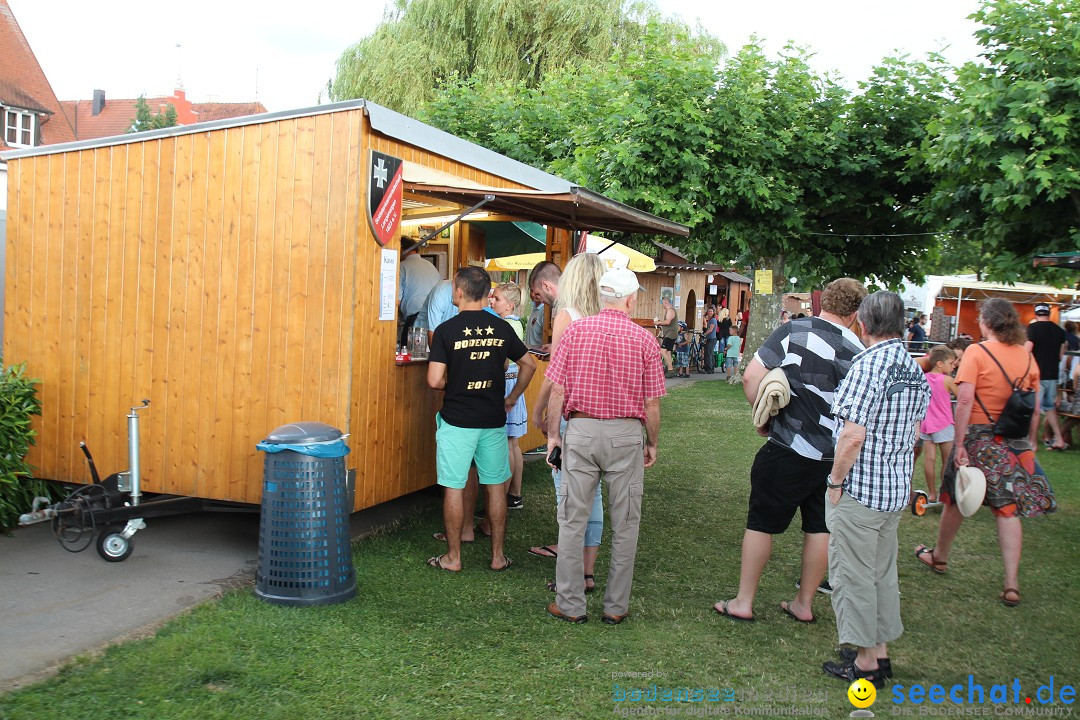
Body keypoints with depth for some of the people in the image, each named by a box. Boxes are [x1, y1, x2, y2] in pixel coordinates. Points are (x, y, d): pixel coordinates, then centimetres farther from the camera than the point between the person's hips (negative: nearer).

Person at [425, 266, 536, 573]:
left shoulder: (447, 330, -10)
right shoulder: (502, 328, 2)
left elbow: (435, 380, -14)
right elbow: (529, 364, 9)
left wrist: (454, 384, 7)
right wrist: (511, 398, 17)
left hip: (457, 421, -3)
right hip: (494, 420, 4)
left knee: (454, 488, 6)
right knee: (495, 486, 12)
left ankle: (453, 557, 15)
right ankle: (498, 555, 20)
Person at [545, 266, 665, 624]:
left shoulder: (575, 331, -1)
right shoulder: (644, 339, -3)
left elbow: (557, 390, -2)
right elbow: (651, 402, -2)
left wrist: (553, 434, 7)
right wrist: (652, 443, 10)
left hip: (580, 431, 1)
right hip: (626, 434, 0)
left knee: (573, 521, 9)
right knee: (624, 525, 11)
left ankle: (570, 605, 14)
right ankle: (616, 606, 19)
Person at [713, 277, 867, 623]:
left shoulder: (792, 331, -9)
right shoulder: (858, 351, -3)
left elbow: (751, 376, -12)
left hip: (789, 448, -3)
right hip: (835, 455, 3)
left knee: (761, 523, 8)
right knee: (820, 528, 15)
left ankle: (743, 602, 14)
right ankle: (804, 604, 26)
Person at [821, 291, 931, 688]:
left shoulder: (869, 364, -19)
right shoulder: (916, 369, 7)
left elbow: (853, 435, -24)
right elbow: (914, 432, 16)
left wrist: (836, 481, -14)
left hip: (860, 491, -8)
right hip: (898, 490, 8)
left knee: (853, 574, 4)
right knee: (882, 572, 19)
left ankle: (865, 664, 14)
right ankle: (881, 653, 30)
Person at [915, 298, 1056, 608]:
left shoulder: (976, 352, -10)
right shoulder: (1026, 356, 4)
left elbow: (965, 401, -17)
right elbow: (1035, 407, 7)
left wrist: (959, 444, -15)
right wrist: (1029, 444, 18)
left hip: (980, 436, -4)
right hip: (1016, 442, 4)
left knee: (957, 500, 14)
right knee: (1009, 508, 6)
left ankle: (939, 557, 33)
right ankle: (1012, 584, 1)